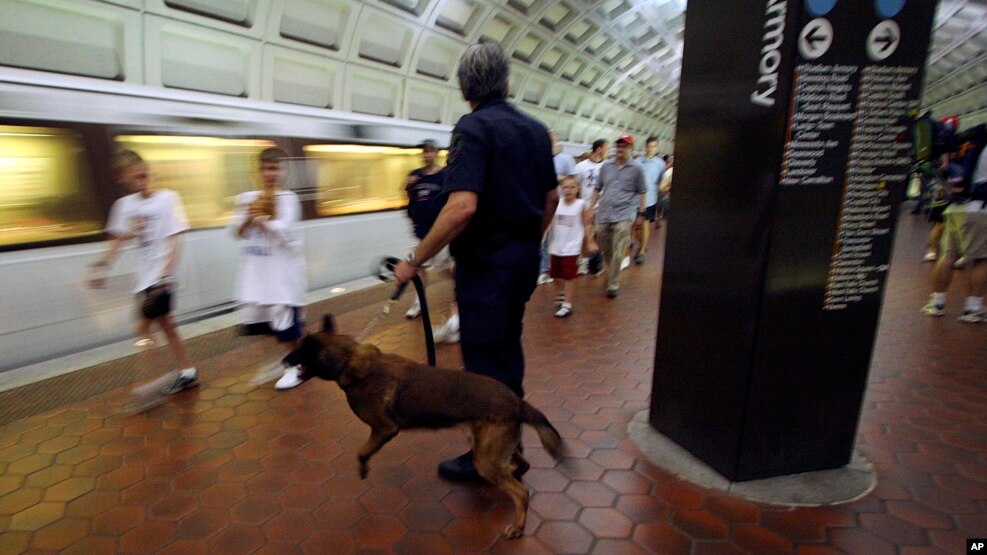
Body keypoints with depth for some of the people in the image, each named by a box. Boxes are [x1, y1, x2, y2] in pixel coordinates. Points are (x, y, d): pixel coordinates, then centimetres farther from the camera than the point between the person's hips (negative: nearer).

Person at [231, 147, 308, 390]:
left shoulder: (287, 198, -9)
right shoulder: (247, 197, 8)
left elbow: (283, 232, -22)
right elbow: (238, 231, 5)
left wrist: (260, 218, -15)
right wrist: (250, 217, -12)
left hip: (282, 268, -6)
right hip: (256, 269, 6)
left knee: (285, 316, 0)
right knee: (253, 318, 9)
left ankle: (297, 365, 19)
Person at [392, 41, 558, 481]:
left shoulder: (473, 128, -15)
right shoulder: (535, 130, 8)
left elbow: (462, 207, -28)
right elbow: (551, 198, 15)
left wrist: (415, 260, -20)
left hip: (486, 262, -8)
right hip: (523, 259, 8)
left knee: (484, 360, 4)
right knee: (508, 348, 21)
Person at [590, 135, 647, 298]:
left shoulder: (636, 169, 2)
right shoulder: (606, 166, 8)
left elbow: (641, 193, 8)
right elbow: (598, 189, 12)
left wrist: (640, 214, 6)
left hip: (623, 215, -3)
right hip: (603, 214, 3)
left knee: (617, 254, -9)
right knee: (605, 251, 14)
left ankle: (613, 285, 2)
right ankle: (611, 276, 38)